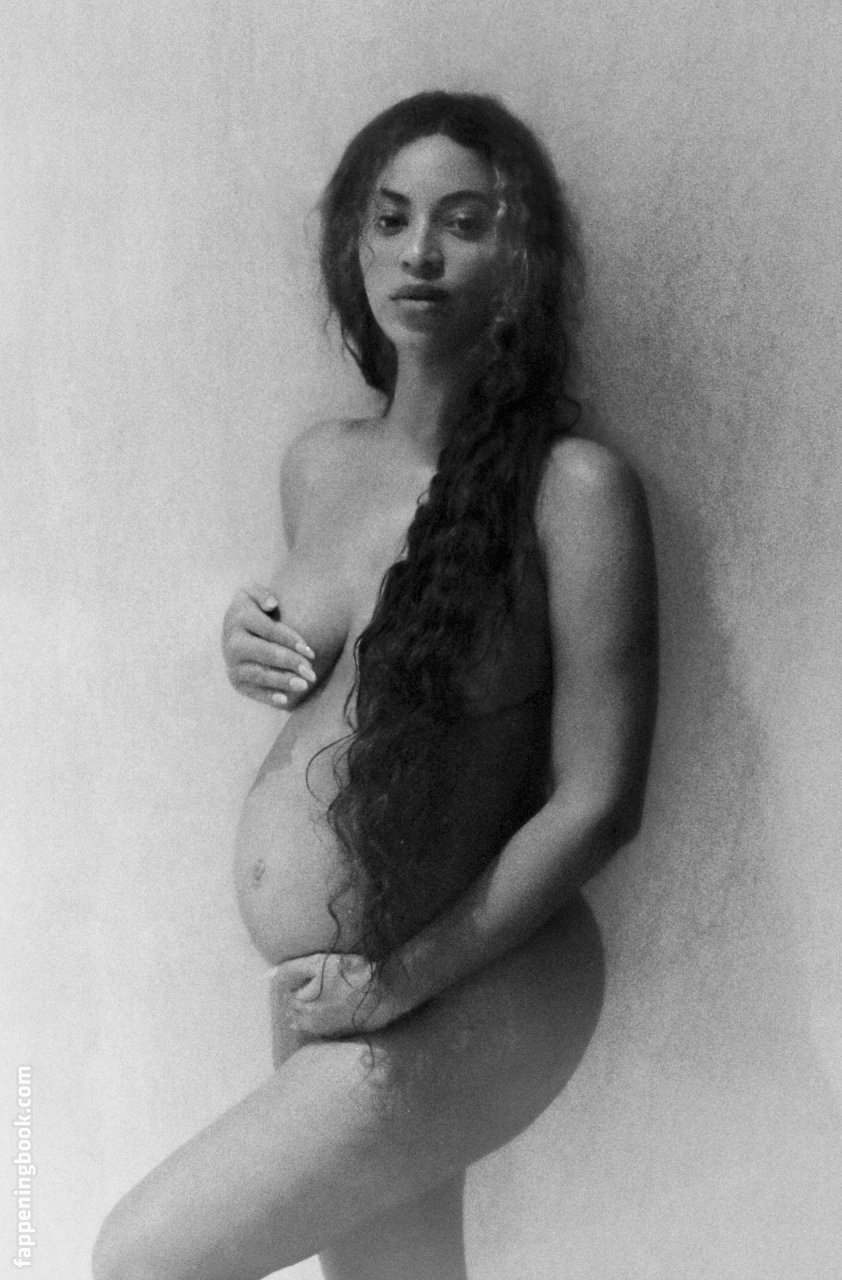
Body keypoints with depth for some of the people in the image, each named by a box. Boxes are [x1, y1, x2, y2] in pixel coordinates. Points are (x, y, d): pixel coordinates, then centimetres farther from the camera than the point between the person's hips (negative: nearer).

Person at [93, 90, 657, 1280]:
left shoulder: (572, 486, -17)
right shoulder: (316, 465, 2)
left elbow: (595, 802, -16)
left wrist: (406, 978, -16)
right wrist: (255, 648, -4)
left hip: (464, 997, -6)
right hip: (317, 990, 6)